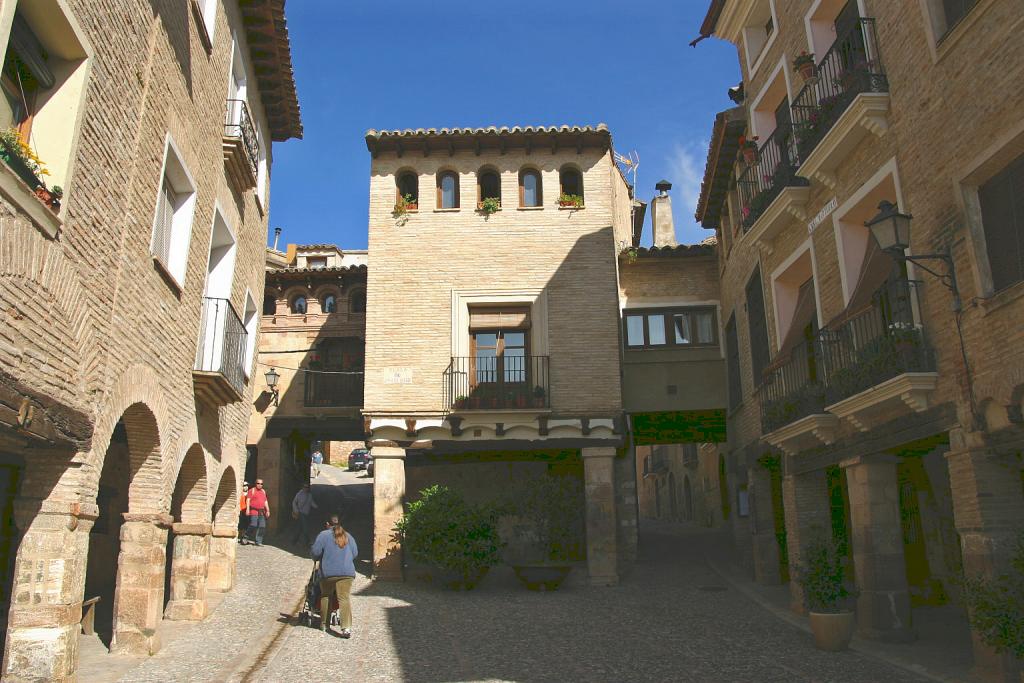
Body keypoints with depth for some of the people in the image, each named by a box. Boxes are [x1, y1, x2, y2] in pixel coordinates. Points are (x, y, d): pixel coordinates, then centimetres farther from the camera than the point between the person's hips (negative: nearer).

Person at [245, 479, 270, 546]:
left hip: (261, 512, 6)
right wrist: (247, 509, -18)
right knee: (253, 525, -15)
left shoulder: (263, 491, 19)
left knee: (262, 527, -2)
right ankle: (246, 536, 8)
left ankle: (258, 542, 3)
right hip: (253, 511, -6)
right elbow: (248, 500, -7)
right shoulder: (252, 491, 1)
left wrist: (267, 511, 16)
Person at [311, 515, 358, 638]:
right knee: (344, 599, -4)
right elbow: (355, 553, 16)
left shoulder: (324, 535, 1)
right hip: (347, 572, 2)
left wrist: (318, 559, 18)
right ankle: (346, 627, -16)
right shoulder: (348, 536, 13)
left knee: (325, 596, 19)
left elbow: (315, 552, -3)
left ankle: (323, 623, 28)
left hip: (328, 573, -2)